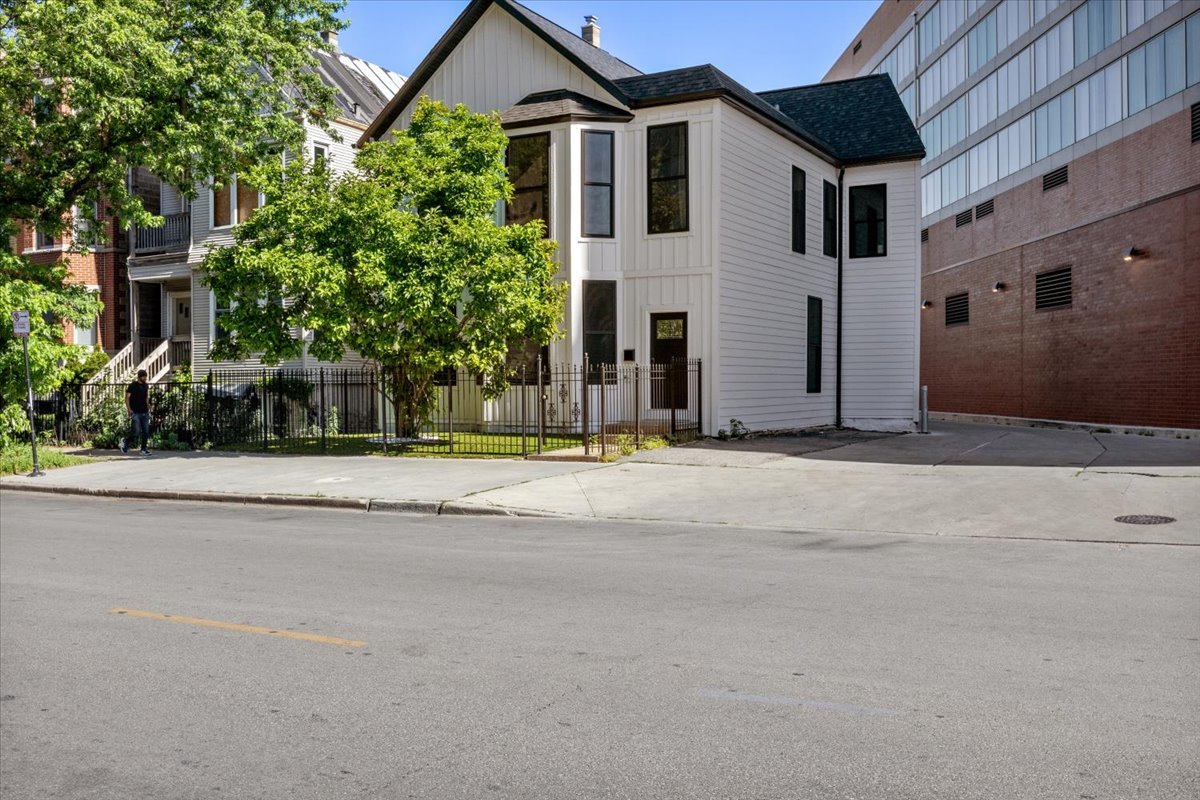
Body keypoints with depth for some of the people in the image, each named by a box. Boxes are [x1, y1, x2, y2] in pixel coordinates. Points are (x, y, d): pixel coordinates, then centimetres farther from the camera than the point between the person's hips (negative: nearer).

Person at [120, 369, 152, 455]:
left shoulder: (146, 385, 10)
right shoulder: (132, 386, -7)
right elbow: (127, 398, -6)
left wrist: (148, 406, 11)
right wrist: (129, 410, -13)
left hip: (145, 413, 6)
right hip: (135, 413, -6)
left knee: (146, 432, 3)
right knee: (137, 433, -7)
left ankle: (144, 449, 10)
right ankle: (125, 441, 18)